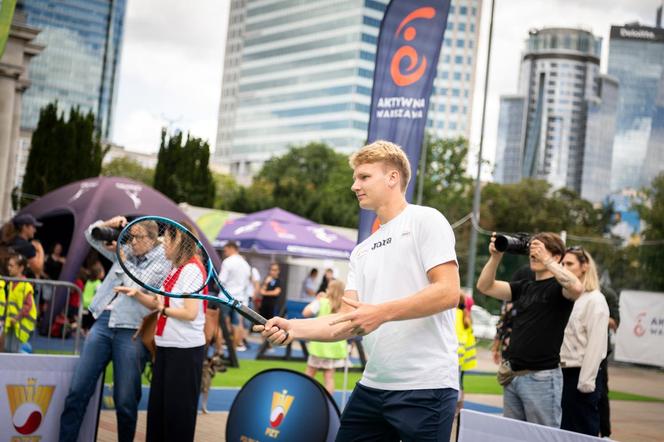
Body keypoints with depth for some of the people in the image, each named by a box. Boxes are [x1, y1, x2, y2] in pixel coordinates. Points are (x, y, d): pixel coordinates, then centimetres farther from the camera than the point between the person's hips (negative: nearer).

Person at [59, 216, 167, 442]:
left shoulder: (163, 260, 0)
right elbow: (91, 235, 25)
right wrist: (109, 224, 5)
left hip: (132, 331, -5)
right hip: (103, 322, 5)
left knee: (125, 401, -1)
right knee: (77, 391, 0)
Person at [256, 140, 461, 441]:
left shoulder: (425, 220, -2)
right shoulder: (362, 251, 19)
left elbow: (449, 292, -14)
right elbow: (347, 322, 11)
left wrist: (382, 313, -20)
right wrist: (294, 328, -5)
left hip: (425, 387, -7)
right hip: (372, 386, 7)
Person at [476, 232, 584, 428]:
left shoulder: (558, 287, -5)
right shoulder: (523, 287, 14)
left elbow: (577, 288, -28)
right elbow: (485, 286, 9)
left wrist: (545, 260, -21)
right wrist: (495, 257, -6)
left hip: (541, 377, -7)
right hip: (513, 376, 7)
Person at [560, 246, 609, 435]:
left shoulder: (595, 300, -9)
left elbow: (596, 344, -15)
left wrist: (586, 381, -18)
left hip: (580, 375, -7)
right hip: (562, 373, 7)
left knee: (582, 434, 1)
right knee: (561, 431, 12)